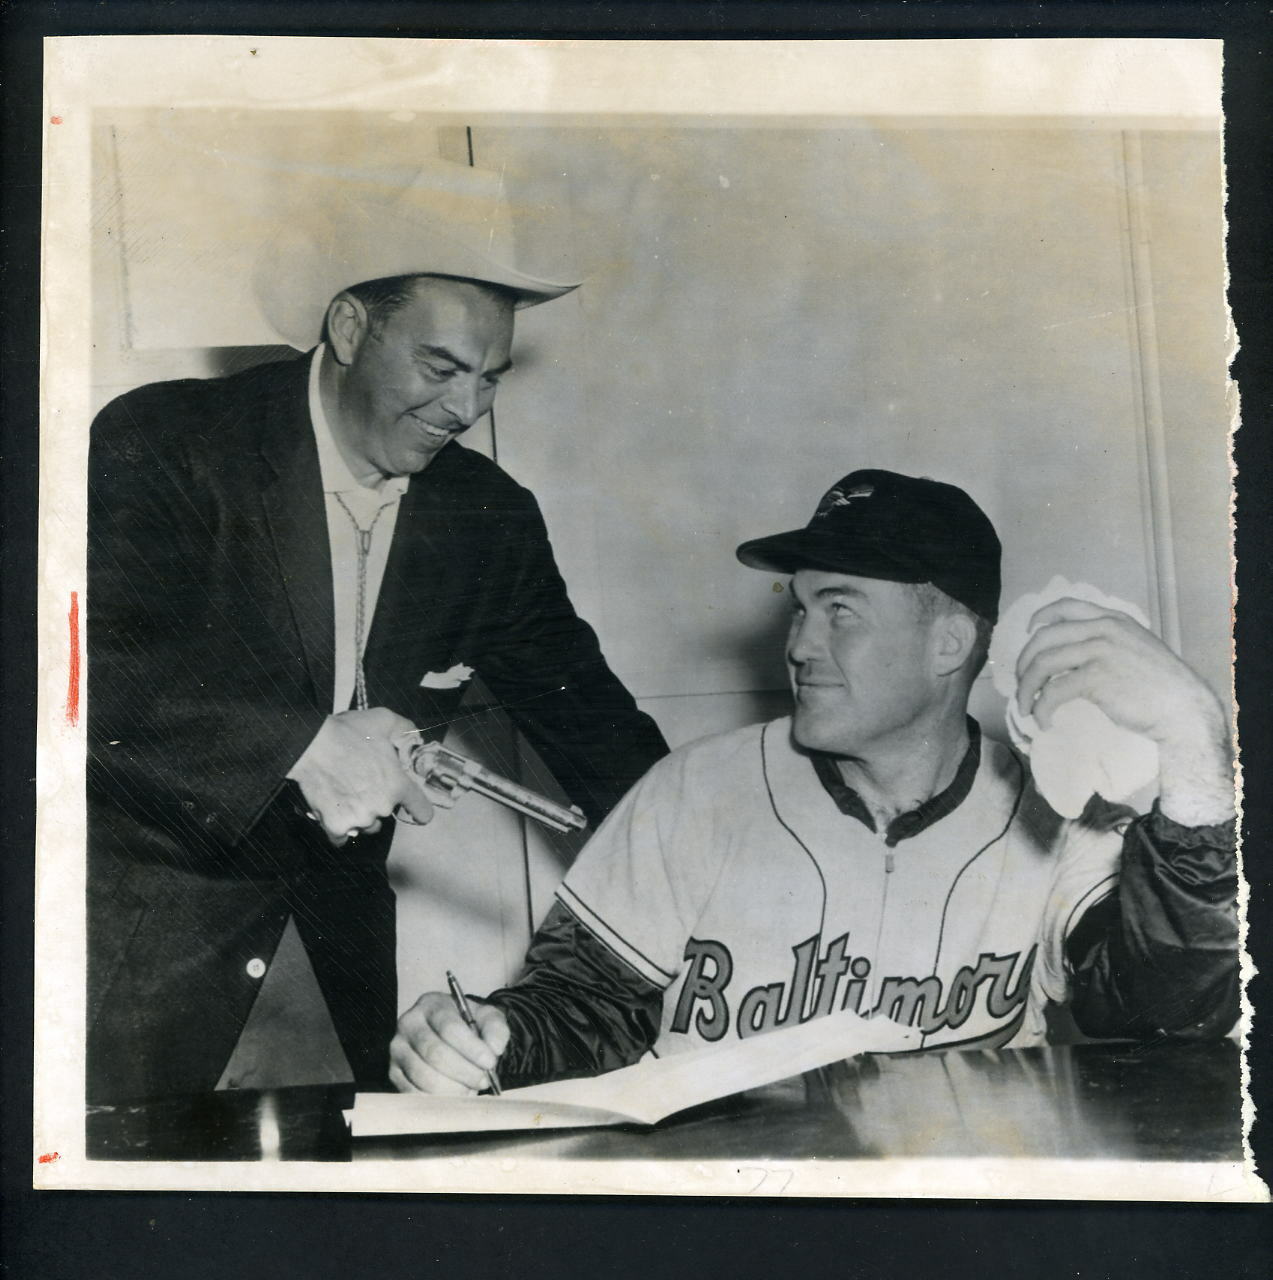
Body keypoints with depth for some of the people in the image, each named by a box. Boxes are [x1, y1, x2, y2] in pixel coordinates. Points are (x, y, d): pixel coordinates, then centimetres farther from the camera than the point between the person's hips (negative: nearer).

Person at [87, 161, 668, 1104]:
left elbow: (586, 713, 4)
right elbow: (93, 658, -27)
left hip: (341, 876, 5)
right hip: (160, 875, -4)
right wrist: (304, 743, -35)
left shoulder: (491, 518, 0)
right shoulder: (164, 442, -13)